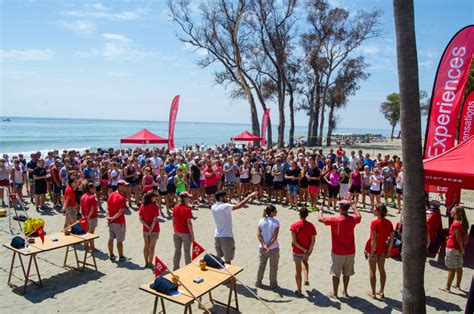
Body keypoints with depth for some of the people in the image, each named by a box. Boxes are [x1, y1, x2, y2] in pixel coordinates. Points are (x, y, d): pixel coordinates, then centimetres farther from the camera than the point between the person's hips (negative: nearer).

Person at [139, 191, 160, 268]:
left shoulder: (142, 206, -3)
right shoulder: (155, 206, -17)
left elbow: (140, 218, -5)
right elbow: (155, 219, -20)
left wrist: (148, 227, -8)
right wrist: (151, 230, -12)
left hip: (145, 230, 4)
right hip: (154, 230, -4)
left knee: (146, 246, 17)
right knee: (152, 247, 8)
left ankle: (146, 263, 26)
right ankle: (150, 263, 17)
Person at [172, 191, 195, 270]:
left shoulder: (175, 208, 0)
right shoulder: (187, 209, -17)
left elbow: (173, 221, 6)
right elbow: (189, 223, -17)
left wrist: (175, 230, 17)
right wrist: (192, 234, -9)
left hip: (177, 232, 5)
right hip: (186, 233, -5)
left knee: (177, 250, 15)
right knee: (187, 251, 7)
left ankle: (175, 268, 24)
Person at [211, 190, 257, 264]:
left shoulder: (213, 207, 2)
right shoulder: (225, 206, -21)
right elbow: (239, 206, -28)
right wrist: (250, 196, -21)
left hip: (217, 236, 7)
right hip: (226, 236, -7)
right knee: (227, 260, 4)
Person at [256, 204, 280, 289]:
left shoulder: (261, 221, -4)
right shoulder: (276, 222, -16)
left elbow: (258, 234, -7)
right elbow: (275, 236, -20)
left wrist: (263, 245, -12)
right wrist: (268, 246, -19)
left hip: (262, 248, 4)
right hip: (274, 248, -4)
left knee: (261, 265, 20)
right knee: (273, 267, 15)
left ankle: (258, 282, 31)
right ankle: (273, 283, 27)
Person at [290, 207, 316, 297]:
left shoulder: (294, 225, -16)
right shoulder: (311, 226, -9)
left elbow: (294, 241, -20)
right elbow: (313, 241, -11)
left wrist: (303, 249, -13)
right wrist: (307, 252, -9)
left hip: (297, 251, -2)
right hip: (308, 251, 3)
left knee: (298, 271, 13)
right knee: (304, 261, 36)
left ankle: (299, 291, 23)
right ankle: (306, 279, 22)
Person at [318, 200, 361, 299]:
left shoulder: (335, 220, -20)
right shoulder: (353, 219, -6)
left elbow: (320, 219, -10)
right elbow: (359, 216, 19)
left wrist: (321, 211, 9)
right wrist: (354, 207, 35)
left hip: (338, 252, -4)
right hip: (350, 252, 4)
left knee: (336, 274, 9)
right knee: (347, 273, 18)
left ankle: (335, 293, 19)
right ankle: (345, 292, 29)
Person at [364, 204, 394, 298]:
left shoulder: (375, 223, -21)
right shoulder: (389, 223, -3)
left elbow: (374, 240, -22)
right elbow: (391, 239, 1)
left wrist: (372, 253, -14)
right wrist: (388, 251, 10)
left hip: (373, 249, -6)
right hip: (383, 249, 6)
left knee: (372, 271, 8)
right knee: (382, 270, 18)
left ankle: (373, 293, 17)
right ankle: (381, 292, 27)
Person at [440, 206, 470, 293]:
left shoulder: (455, 224, -21)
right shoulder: (464, 223, 4)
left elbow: (458, 238, -22)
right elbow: (466, 237, 9)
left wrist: (462, 248, -11)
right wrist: (463, 246, 10)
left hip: (452, 248, -8)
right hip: (459, 249, 8)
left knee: (451, 269, -1)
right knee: (459, 268, 18)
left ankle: (447, 287, 7)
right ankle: (458, 285, 32)